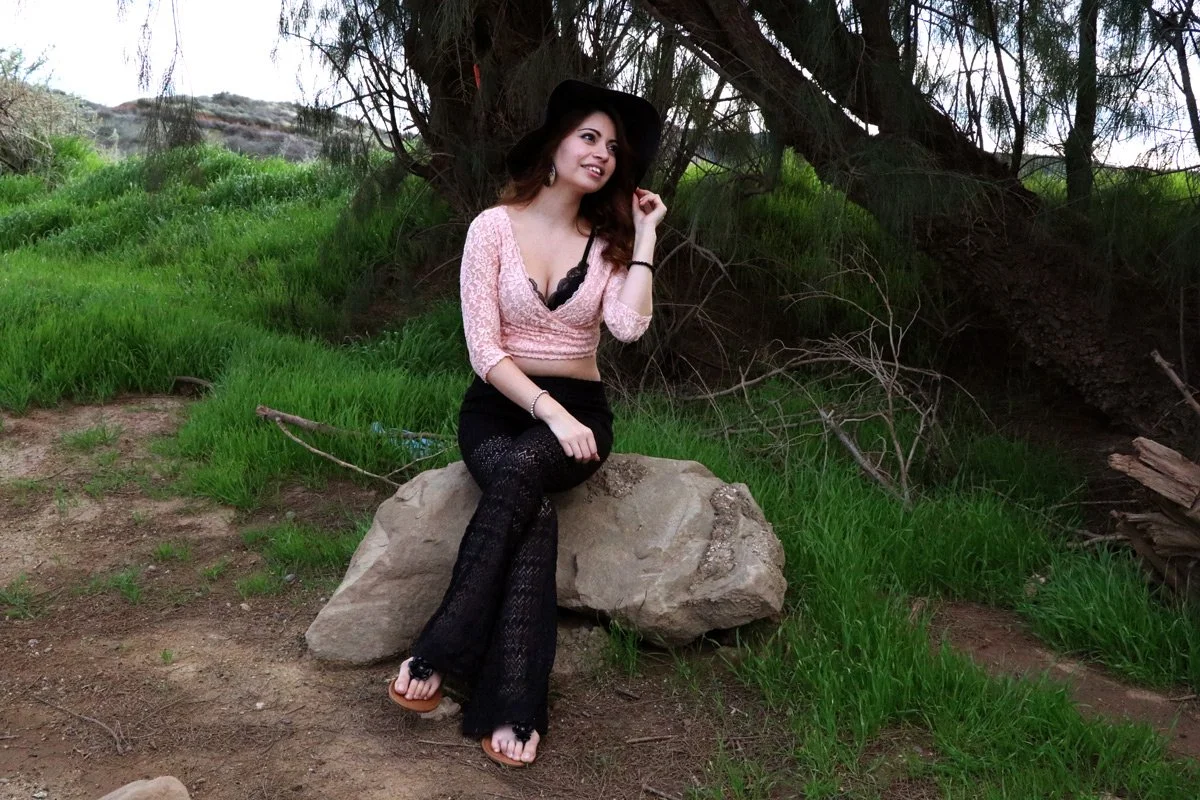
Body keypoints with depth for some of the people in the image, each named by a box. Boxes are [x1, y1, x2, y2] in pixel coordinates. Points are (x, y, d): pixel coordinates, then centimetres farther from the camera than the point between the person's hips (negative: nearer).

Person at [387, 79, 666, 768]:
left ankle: (438, 654, -31)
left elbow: (629, 326, -15)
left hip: (579, 409, 1)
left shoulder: (608, 241, 6)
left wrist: (644, 234, -8)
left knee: (520, 471, -34)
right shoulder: (495, 226, -3)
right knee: (535, 515, -33)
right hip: (498, 406, -1)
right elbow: (483, 349, -9)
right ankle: (514, 707, -31)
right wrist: (547, 410, -22)